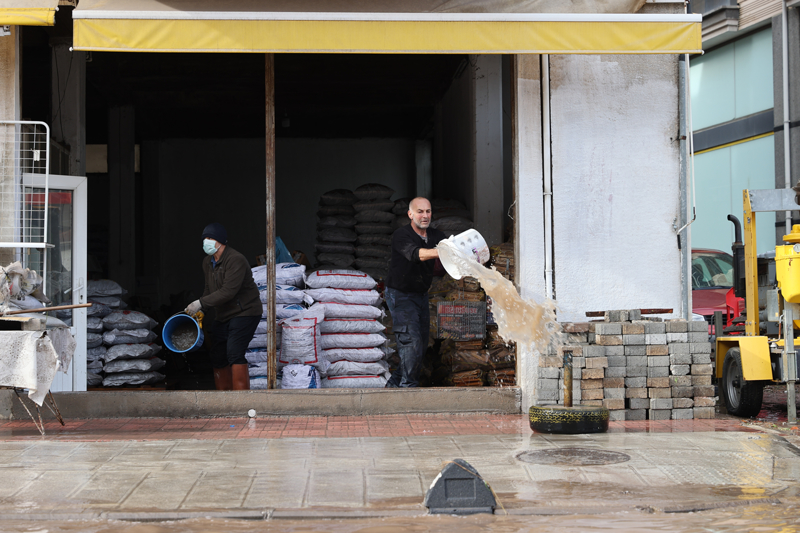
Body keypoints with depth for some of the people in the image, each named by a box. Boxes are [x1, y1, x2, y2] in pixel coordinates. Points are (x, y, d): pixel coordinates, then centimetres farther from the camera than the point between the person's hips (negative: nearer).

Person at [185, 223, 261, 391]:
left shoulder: (235, 260, -20)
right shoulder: (207, 263, 8)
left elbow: (228, 292, -27)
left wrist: (201, 303, -26)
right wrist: (200, 311, 3)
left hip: (244, 312, -9)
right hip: (224, 316, 9)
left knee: (234, 353, -21)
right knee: (218, 357, 10)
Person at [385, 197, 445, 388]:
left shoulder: (436, 236, 2)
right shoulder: (401, 236, -17)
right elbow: (415, 254, -36)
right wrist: (439, 252, -54)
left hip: (421, 295, 7)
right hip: (400, 295, -7)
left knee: (421, 346, 8)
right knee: (412, 343, -17)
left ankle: (394, 384, 21)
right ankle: (408, 386, -8)